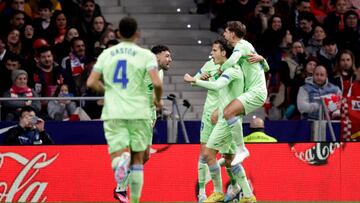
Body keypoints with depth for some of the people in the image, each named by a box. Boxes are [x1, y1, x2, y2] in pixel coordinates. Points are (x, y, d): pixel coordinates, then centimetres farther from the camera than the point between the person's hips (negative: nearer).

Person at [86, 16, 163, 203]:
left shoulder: (106, 54, 8)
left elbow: (91, 83, 4)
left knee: (118, 155, -4)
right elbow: (157, 83, -14)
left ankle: (122, 159, -40)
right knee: (138, 159, 13)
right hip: (138, 113, -1)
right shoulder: (146, 55, -1)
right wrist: (158, 100, 7)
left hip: (113, 113, 1)